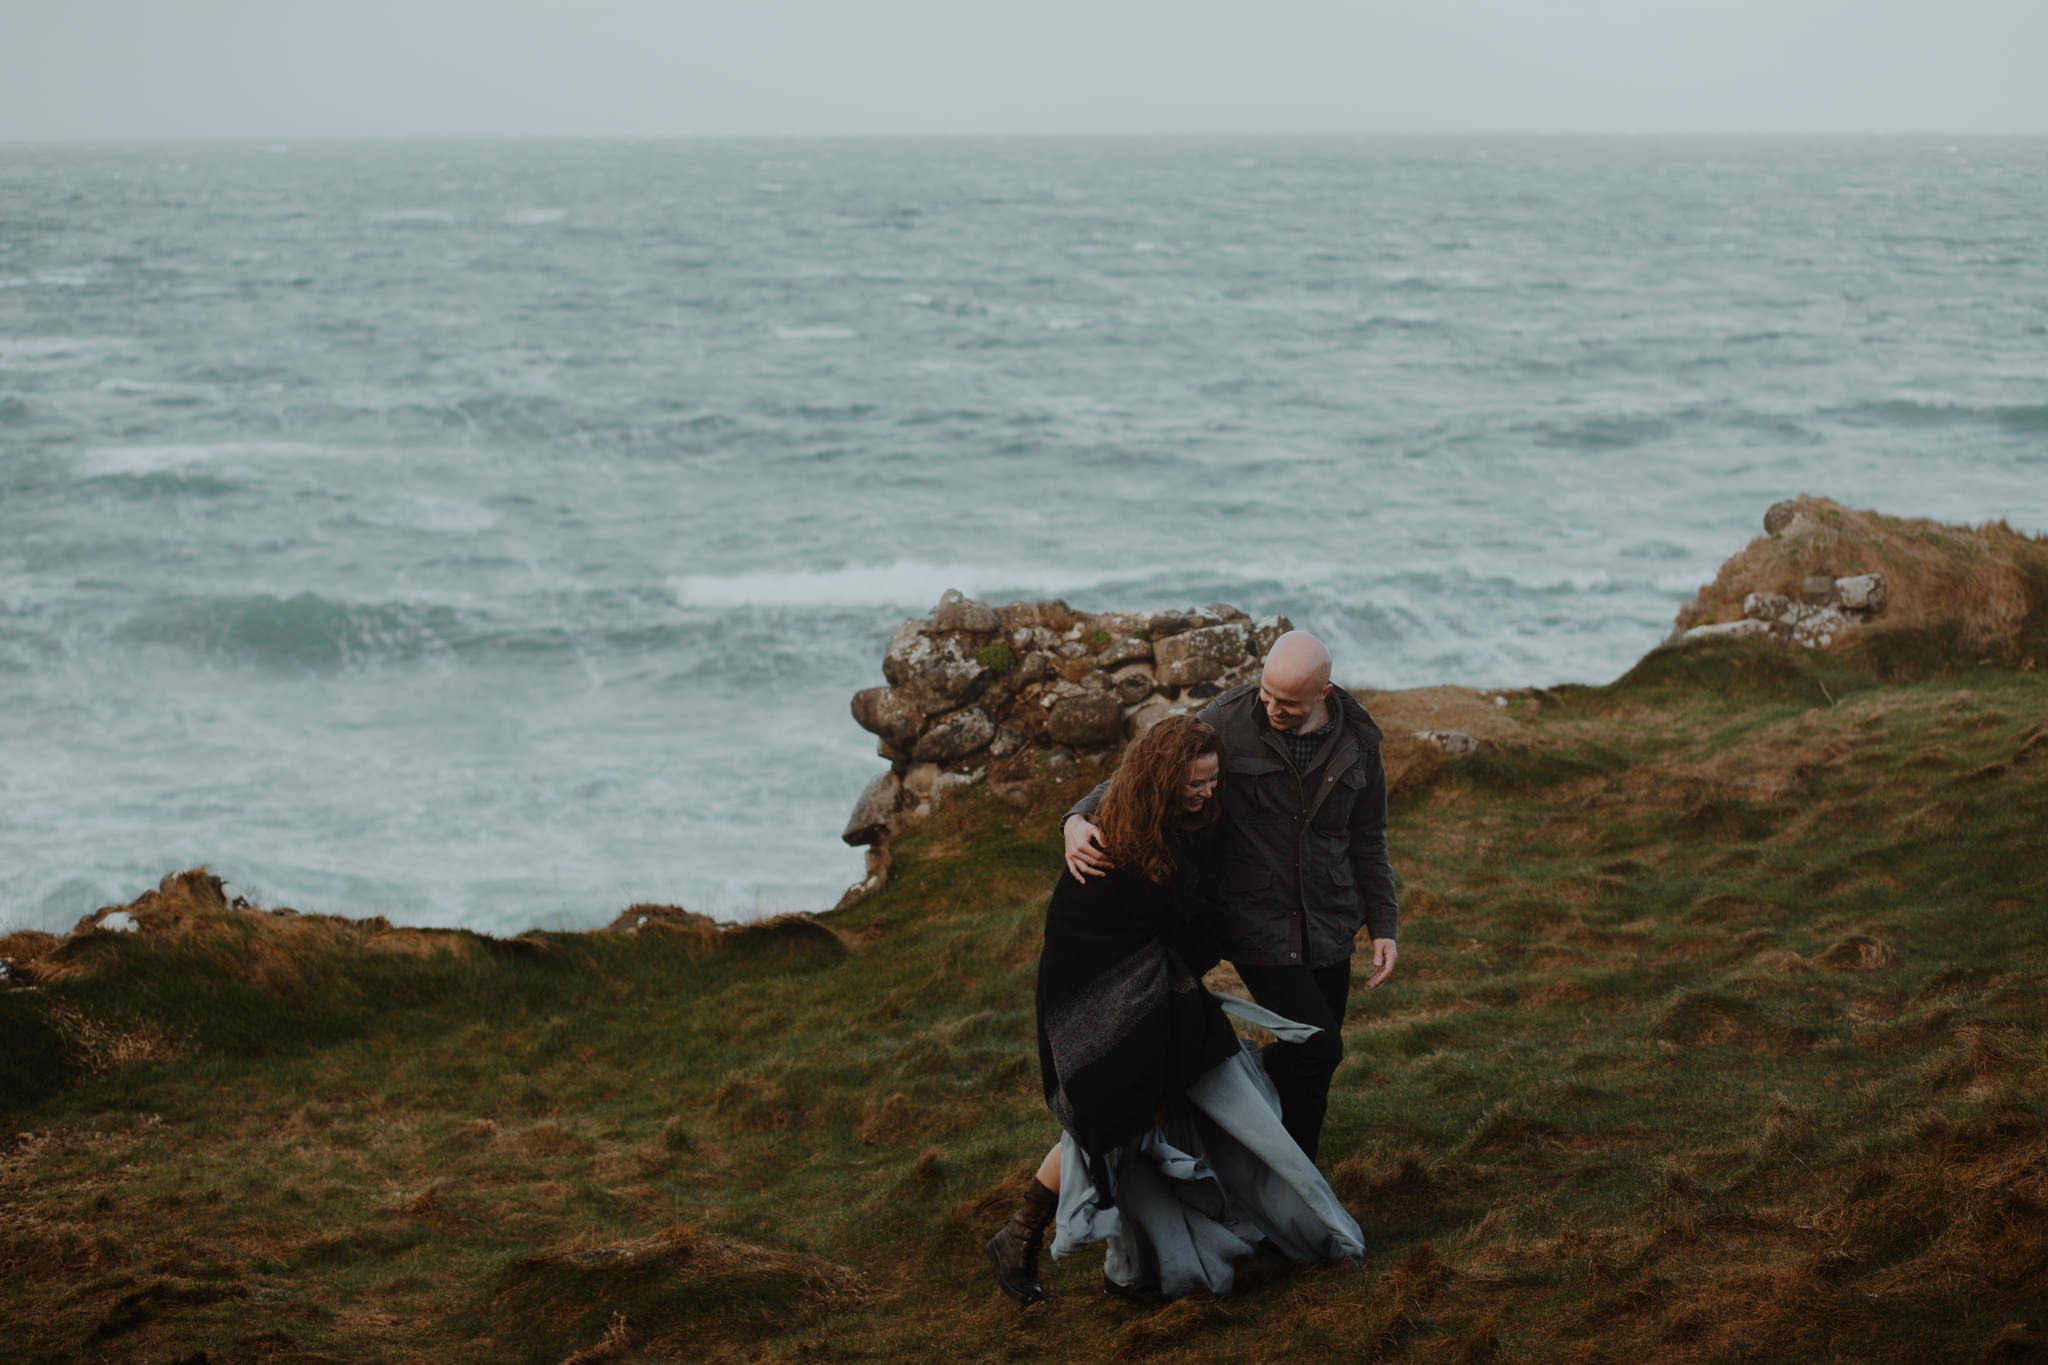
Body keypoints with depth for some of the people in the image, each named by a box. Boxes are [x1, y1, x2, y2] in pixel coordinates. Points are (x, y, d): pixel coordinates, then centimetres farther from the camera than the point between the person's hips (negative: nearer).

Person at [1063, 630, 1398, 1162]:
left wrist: (1384, 925, 8)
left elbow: (1367, 840, 11)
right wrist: (1081, 818, -26)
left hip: (1328, 927, 4)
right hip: (1257, 921, -4)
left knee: (1314, 1068, 11)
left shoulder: (1357, 740, -2)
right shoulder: (1230, 720, -13)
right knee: (1317, 1045, -16)